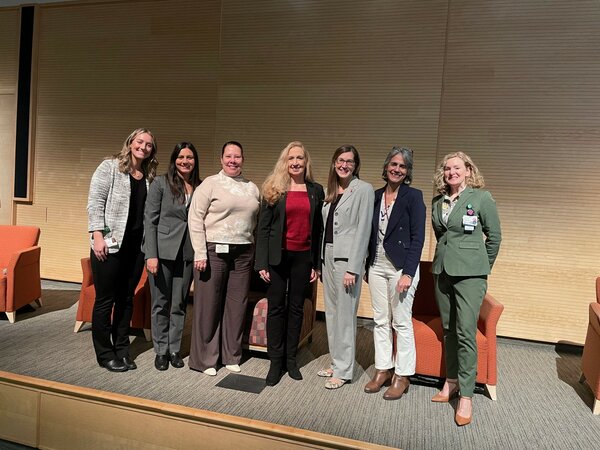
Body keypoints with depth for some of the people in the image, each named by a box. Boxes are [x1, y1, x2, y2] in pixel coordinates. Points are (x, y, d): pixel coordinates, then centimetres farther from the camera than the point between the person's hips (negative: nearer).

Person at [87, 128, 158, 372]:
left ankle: (122, 350, 24)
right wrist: (98, 236, -15)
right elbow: (95, 202, -7)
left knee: (126, 299, 12)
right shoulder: (110, 167, -1)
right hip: (109, 244, -5)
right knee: (105, 299, 4)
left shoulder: (149, 176, 12)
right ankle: (105, 354, 18)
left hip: (136, 246, 5)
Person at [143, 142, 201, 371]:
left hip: (187, 253, 3)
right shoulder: (160, 183, -2)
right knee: (161, 303, 8)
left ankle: (174, 349, 24)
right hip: (162, 251, -2)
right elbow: (150, 220, -5)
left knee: (179, 304, 10)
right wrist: (151, 254, -12)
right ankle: (161, 350, 22)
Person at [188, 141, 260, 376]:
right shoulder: (210, 184, -2)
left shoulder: (252, 188, 12)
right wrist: (200, 253, -13)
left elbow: (257, 221, 14)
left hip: (243, 253, 4)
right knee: (208, 305, 4)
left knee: (237, 304, 9)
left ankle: (231, 356, 24)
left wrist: (257, 254, 8)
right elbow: (195, 218, -7)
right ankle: (204, 359, 19)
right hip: (214, 251, -4)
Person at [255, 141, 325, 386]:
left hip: (303, 256, 2)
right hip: (278, 256, -2)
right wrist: (262, 262, -8)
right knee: (276, 307, 5)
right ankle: (275, 361, 18)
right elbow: (263, 227, -2)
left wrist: (317, 263, 3)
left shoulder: (316, 190, 5)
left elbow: (318, 228, 6)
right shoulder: (273, 189, 0)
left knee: (296, 307, 11)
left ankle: (291, 358, 25)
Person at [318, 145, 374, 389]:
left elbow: (363, 229, -12)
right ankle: (336, 362, 27)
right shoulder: (331, 191, 15)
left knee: (344, 315, -2)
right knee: (331, 312, 13)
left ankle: (343, 371, 11)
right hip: (328, 255, 7)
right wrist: (320, 260, 11)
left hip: (347, 258, -7)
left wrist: (353, 268, -17)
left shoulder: (364, 189, -6)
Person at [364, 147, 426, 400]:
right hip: (377, 265, 5)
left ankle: (402, 376, 16)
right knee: (380, 320, 11)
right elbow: (371, 234, 12)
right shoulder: (376, 196, 9)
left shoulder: (413, 197, -5)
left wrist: (408, 273, -16)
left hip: (401, 266, -5)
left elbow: (417, 237, -10)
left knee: (401, 322, 2)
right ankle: (383, 370, 24)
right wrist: (367, 266, 11)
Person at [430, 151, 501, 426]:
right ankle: (451, 381, 25)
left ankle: (466, 395, 1)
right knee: (448, 329, 12)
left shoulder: (481, 198, -4)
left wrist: (484, 266, 8)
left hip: (470, 273, -5)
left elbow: (494, 236, 2)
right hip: (442, 271, 5)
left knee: (466, 332, -8)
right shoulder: (438, 202, 10)